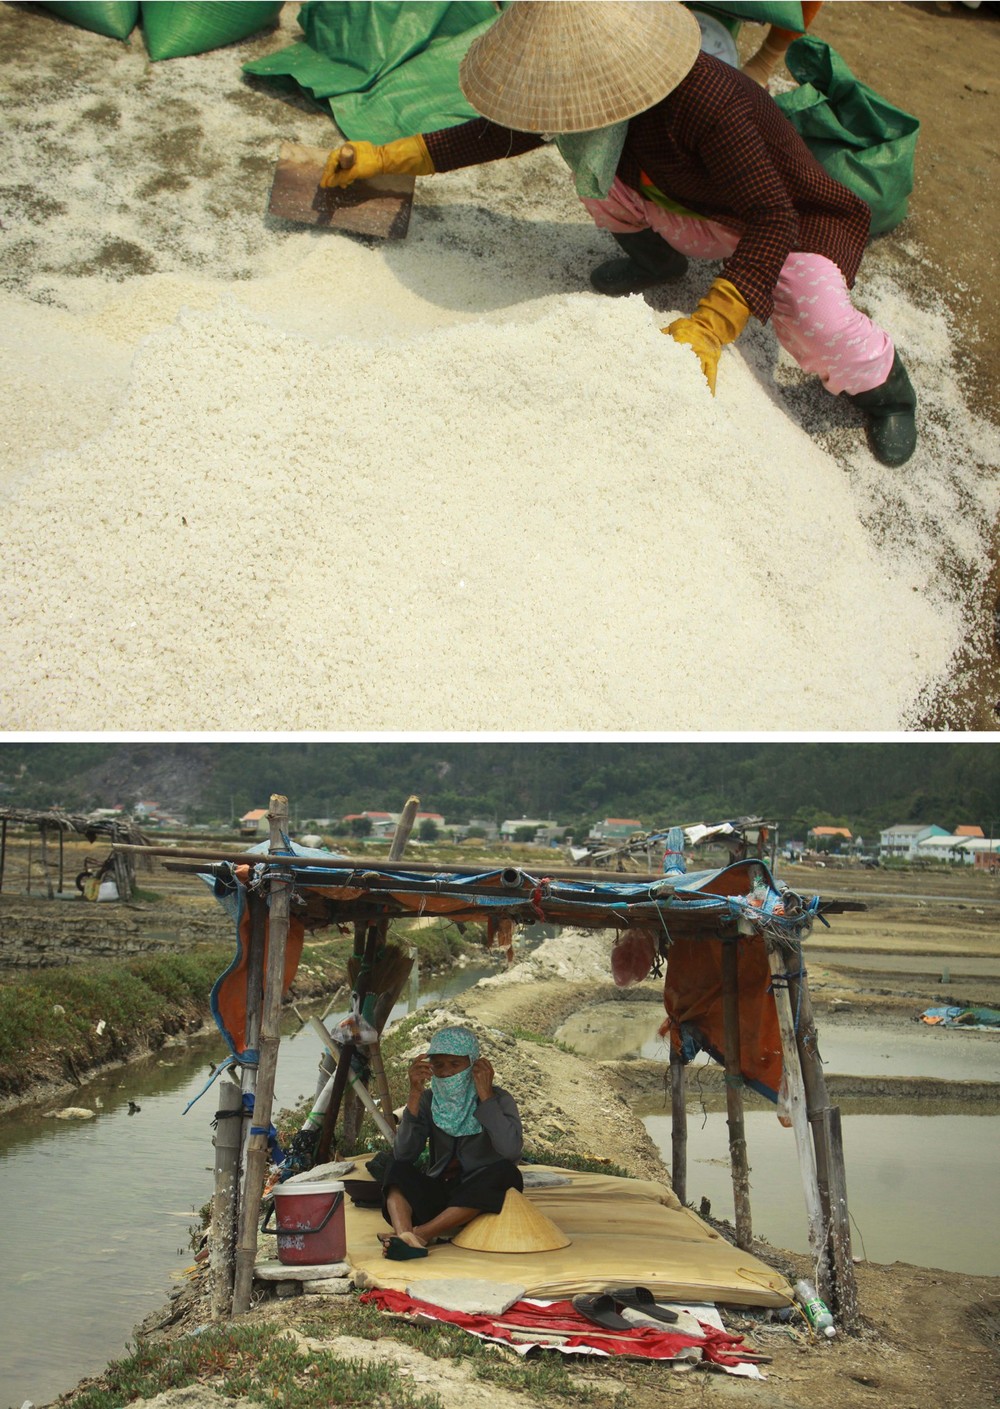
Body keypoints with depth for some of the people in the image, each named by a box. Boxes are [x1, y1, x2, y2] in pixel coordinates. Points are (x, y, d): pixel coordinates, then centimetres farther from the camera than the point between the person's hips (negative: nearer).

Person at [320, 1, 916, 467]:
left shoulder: (708, 106, -40)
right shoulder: (606, 84, -16)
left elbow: (772, 220, -40)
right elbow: (505, 132, -5)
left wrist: (709, 327, -50)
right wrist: (387, 157, -7)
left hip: (794, 219, -7)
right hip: (699, 214, 7)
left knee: (817, 324, -36)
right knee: (596, 162, -10)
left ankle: (885, 384, -1)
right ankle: (657, 260, 20)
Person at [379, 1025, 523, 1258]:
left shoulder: (498, 1099, -6)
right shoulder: (429, 1101, 2)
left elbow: (511, 1151, -26)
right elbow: (402, 1155, -13)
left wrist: (485, 1095, -23)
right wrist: (415, 1095, -20)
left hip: (482, 1199, -2)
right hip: (439, 1194, 3)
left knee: (506, 1172, -33)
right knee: (398, 1170, -22)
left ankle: (420, 1233, -38)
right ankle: (406, 1236, -52)